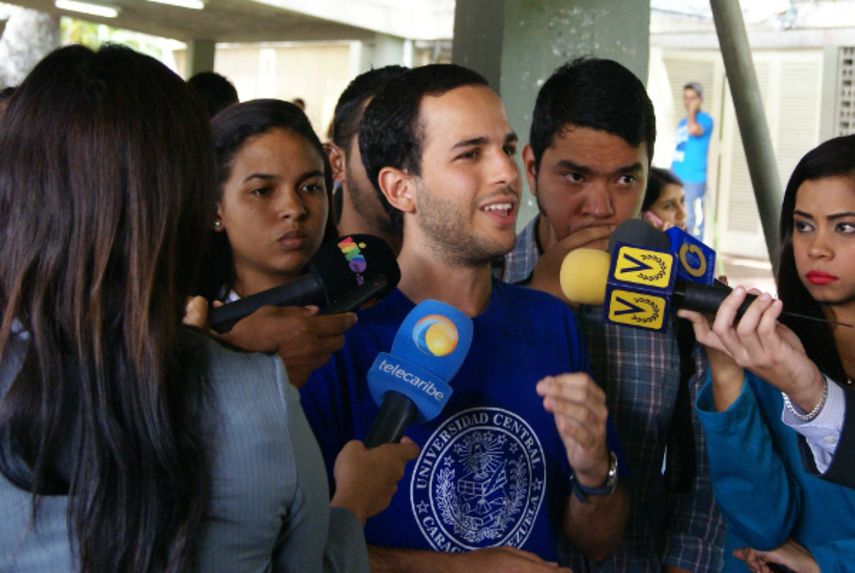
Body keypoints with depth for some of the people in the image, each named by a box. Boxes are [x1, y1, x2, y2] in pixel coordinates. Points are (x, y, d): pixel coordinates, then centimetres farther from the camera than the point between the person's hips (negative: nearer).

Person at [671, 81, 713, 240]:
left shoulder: (705, 119, -3)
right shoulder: (682, 123, 19)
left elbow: (694, 129, -26)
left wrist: (692, 110, -10)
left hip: (694, 180, -7)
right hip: (676, 180, 8)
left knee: (693, 220, -9)